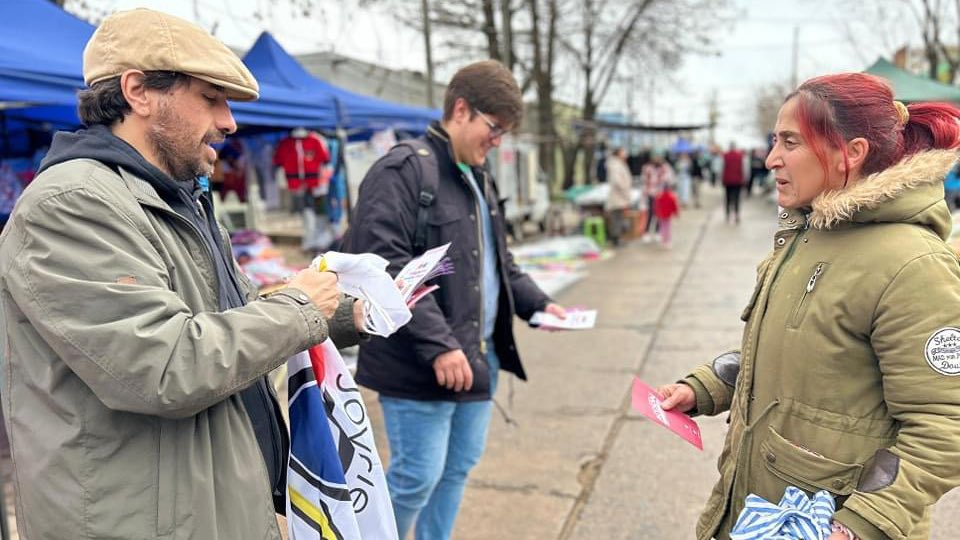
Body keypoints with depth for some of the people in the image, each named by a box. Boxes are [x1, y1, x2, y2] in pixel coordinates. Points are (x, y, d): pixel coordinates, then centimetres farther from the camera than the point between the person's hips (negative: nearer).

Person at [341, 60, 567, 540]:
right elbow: (383, 265, -23)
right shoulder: (403, 169, -13)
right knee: (417, 475, 1)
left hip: (478, 357, 9)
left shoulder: (479, 177, 16)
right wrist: (438, 343, -25)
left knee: (458, 468, 17)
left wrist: (538, 304, 11)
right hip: (421, 364, -9)